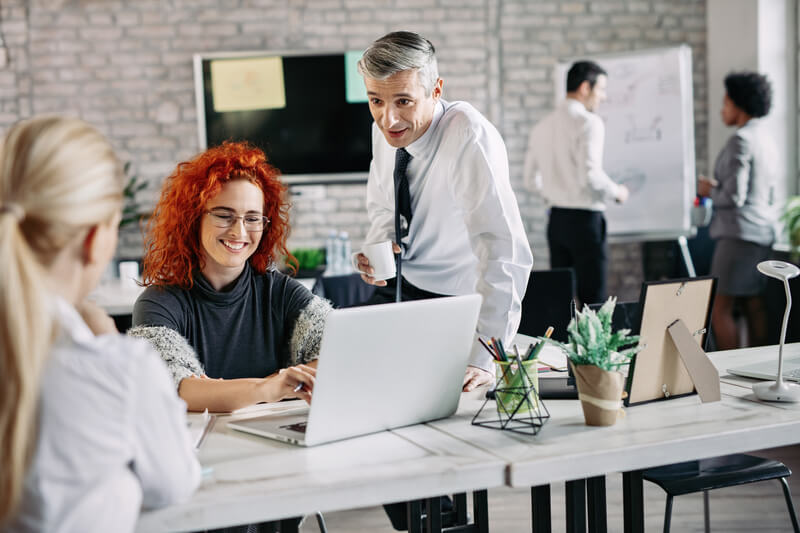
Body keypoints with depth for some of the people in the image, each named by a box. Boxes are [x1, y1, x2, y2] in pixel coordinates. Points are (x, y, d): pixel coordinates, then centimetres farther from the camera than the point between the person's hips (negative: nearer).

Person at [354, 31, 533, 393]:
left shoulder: (470, 137, -29)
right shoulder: (384, 130, -6)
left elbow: (505, 252, -35)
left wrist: (482, 358, -40)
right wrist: (377, 247, -9)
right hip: (395, 288, 7)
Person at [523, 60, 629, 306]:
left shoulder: (542, 125, 11)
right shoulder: (588, 122, -11)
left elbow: (530, 178, 17)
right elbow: (590, 174, -21)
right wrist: (616, 191, -4)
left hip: (556, 218, 7)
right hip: (585, 218, -7)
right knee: (593, 300, -4)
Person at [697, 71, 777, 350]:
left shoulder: (741, 140, -13)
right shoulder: (766, 139, 17)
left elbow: (734, 196, -19)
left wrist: (710, 190, 0)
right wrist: (718, 188, 21)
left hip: (740, 232, -10)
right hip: (764, 231, 10)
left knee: (720, 308, -7)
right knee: (754, 306, 10)